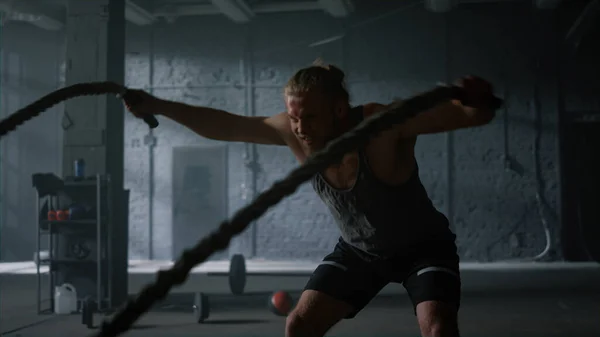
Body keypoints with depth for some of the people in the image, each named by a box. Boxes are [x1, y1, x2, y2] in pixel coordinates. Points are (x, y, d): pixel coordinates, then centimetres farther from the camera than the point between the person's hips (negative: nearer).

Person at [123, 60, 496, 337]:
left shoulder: (385, 123, -34)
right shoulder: (296, 133, -20)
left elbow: (475, 115, -42)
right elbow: (226, 126, -9)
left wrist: (477, 102, -66)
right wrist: (157, 106, -12)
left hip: (423, 247, -5)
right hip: (358, 251, 5)